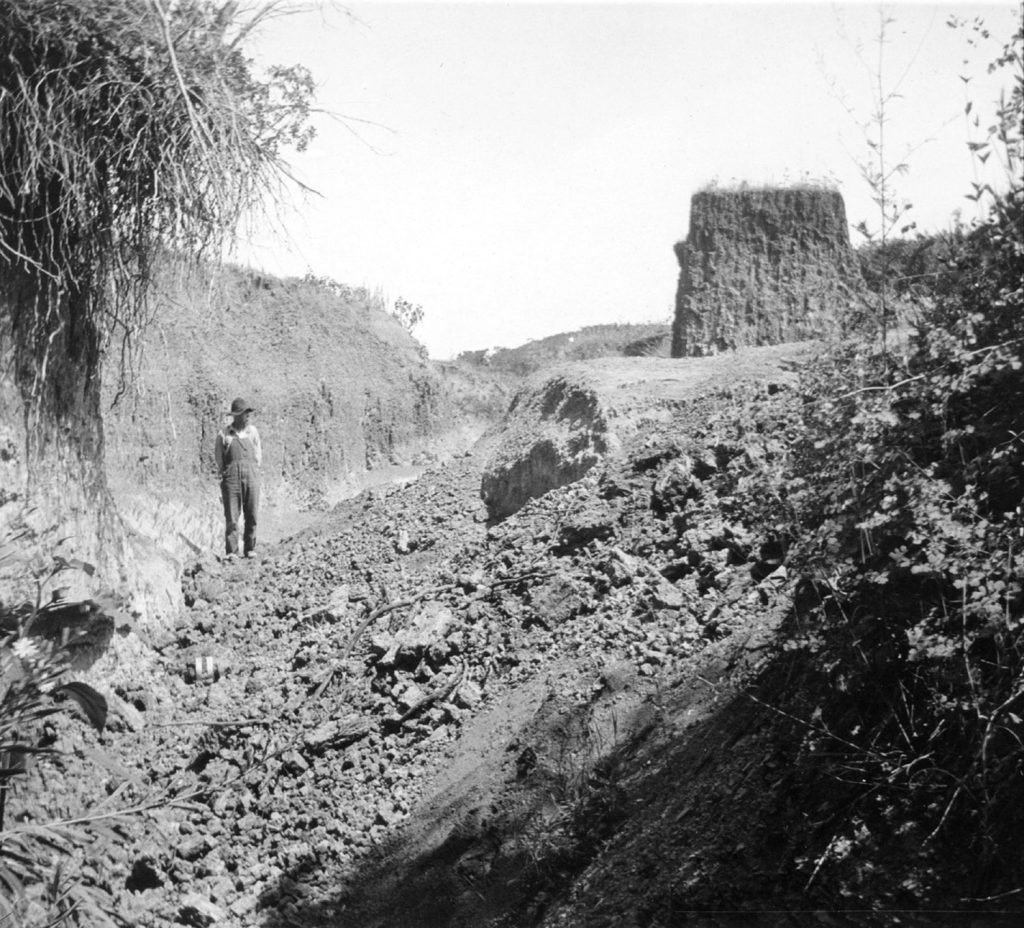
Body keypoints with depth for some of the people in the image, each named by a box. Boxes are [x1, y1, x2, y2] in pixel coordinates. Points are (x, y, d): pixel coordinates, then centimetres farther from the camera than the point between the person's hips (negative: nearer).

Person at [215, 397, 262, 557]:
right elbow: (218, 457, 10)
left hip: (251, 474, 2)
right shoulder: (223, 435, 3)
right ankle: (231, 551, -4)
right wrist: (224, 474, 6)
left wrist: (254, 471, 12)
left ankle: (249, 549, 10)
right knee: (231, 517, -6)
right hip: (231, 477, -2)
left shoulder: (252, 431, 11)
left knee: (251, 516, 1)